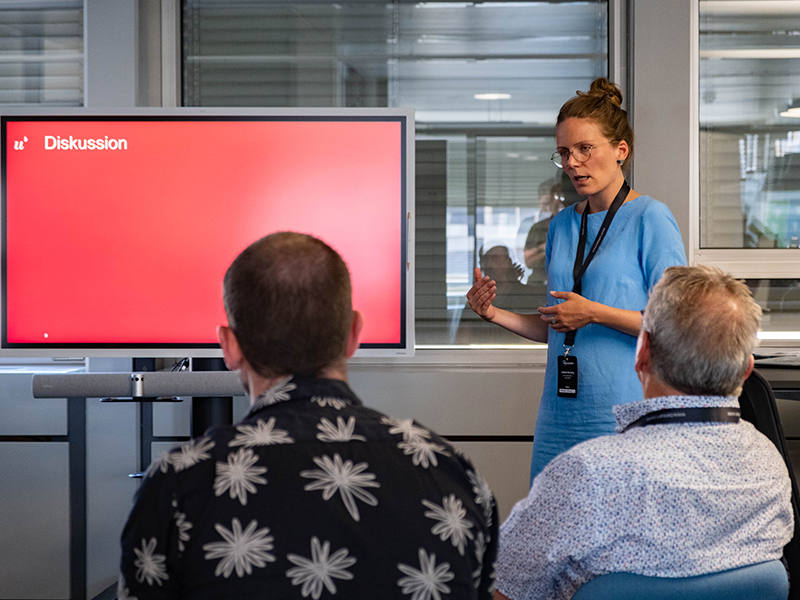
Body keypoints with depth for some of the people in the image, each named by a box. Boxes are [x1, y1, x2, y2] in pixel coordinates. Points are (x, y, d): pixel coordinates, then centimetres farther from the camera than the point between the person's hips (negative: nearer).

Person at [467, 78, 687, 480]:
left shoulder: (650, 218, -5)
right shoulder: (561, 225, 14)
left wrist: (595, 313, -17)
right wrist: (496, 315, 6)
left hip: (622, 416, -6)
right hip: (560, 414, 6)